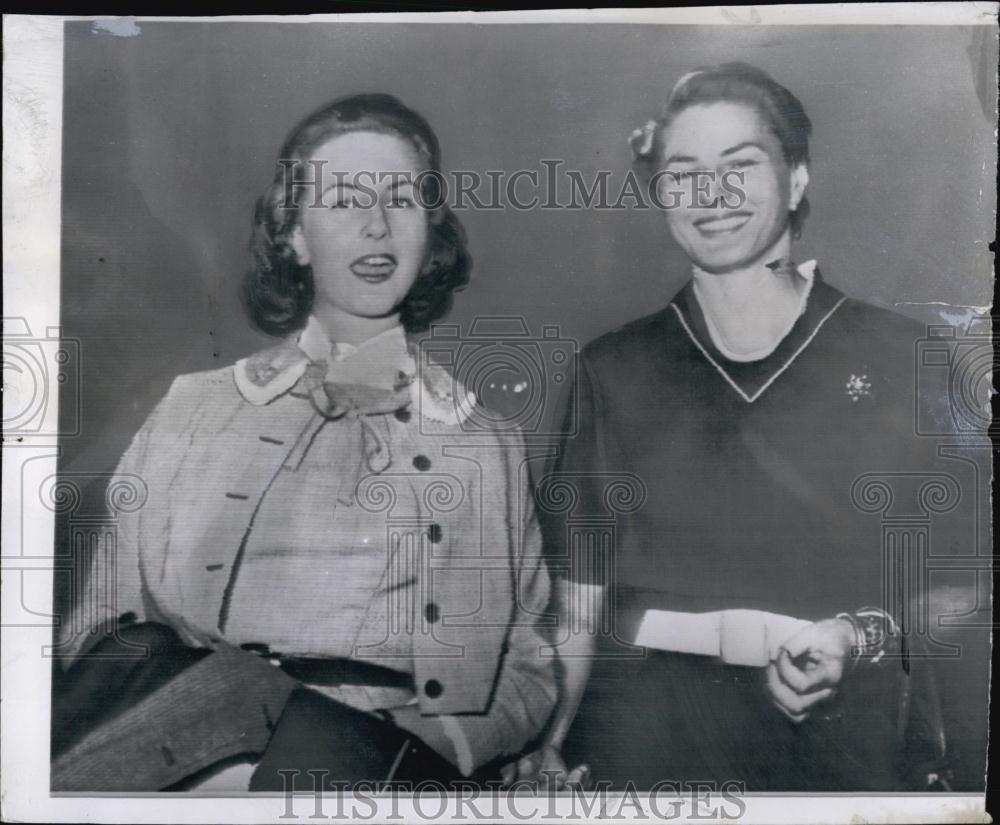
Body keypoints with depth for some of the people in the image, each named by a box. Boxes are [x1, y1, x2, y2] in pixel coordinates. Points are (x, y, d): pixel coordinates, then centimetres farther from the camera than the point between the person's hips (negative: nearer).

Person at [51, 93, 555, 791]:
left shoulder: (488, 432, 13)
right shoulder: (194, 407, 15)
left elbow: (526, 674, 9)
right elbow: (102, 621, 12)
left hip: (372, 754, -1)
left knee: (316, 748, -33)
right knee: (140, 658, -29)